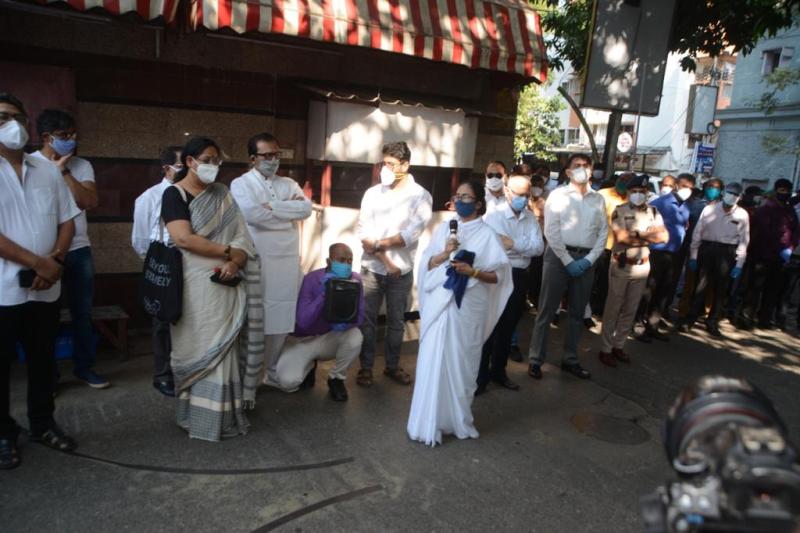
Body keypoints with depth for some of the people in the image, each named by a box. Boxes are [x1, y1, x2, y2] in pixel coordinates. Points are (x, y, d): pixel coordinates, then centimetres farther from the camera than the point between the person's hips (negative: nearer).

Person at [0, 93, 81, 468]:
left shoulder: (48, 170, 7)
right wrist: (37, 263, -16)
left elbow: (67, 221, 7)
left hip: (46, 288, 4)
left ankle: (42, 424, 31)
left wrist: (56, 260, -9)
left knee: (43, 359, 15)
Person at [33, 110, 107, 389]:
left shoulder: (81, 165, 5)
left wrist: (64, 171, -13)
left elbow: (90, 202, -10)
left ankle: (84, 366, 24)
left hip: (79, 250, 3)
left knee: (82, 312, 10)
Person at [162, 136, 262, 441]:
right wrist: (227, 251, -11)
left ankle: (221, 415, 17)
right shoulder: (174, 194, -3)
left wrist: (235, 263, -14)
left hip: (225, 285, 5)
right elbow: (183, 238, -16)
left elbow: (242, 236, 5)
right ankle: (197, 415, 13)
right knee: (197, 348, 1)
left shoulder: (222, 194, 12)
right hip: (194, 286, -4)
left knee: (222, 348, 7)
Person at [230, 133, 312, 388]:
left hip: (288, 264, 5)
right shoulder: (241, 184, 0)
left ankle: (273, 373, 27)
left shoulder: (289, 184, 14)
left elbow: (306, 208, -4)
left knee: (281, 321, 11)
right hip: (256, 264, -4)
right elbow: (252, 214, -19)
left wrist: (272, 206, -13)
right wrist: (289, 207, -8)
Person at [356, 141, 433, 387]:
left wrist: (378, 243, -13)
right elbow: (363, 231, -6)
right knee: (367, 320, 7)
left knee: (396, 321, 12)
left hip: (402, 271, -1)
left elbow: (412, 233, -14)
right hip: (371, 268, 1)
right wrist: (385, 260, -15)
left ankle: (392, 365, 28)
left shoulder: (421, 196, -4)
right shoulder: (372, 193, 1)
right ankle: (366, 366, 21)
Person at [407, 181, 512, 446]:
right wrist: (445, 253, -8)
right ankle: (429, 423, 9)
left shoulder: (487, 235, 1)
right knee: (433, 361, 0)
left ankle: (457, 419, 24)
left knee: (461, 362, 6)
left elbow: (499, 275, -1)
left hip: (467, 308, -2)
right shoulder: (443, 228, 10)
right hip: (438, 304, 2)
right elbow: (426, 264, 9)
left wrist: (473, 271, -15)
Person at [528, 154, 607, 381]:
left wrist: (588, 260, -6)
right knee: (547, 310, 0)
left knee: (577, 312, 13)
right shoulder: (557, 195, -2)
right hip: (559, 256, -4)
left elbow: (603, 232, 6)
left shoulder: (598, 199, 10)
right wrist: (568, 261, -12)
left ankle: (569, 359, 25)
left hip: (586, 259, 4)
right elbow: (551, 232, -9)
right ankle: (536, 359, 9)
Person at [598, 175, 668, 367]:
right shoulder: (619, 211, -7)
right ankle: (605, 348, 10)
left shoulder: (653, 212, 5)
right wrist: (649, 236, -11)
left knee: (630, 310, 11)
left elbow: (664, 236, -5)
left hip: (642, 267, 4)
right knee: (613, 308, 2)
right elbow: (621, 236, -20)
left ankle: (618, 345, 23)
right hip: (621, 266, -4)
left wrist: (637, 234, -16)